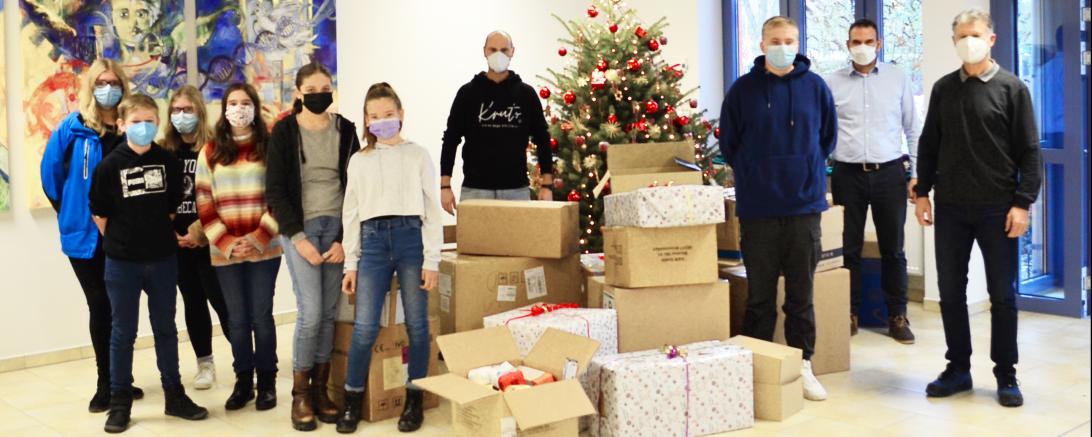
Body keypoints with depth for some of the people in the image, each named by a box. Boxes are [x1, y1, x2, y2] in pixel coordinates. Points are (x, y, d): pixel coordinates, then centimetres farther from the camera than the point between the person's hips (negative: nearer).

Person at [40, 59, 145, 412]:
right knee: (100, 306, 5)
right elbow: (50, 172, 2)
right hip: (85, 233, -2)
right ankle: (105, 384, 16)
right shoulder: (72, 128, -5)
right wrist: (68, 212, 6)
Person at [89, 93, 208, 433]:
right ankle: (120, 403, 17)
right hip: (122, 262, -2)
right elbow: (99, 214, -1)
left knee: (165, 328, 12)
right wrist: (122, 242, 5)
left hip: (163, 259, 2)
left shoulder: (169, 162, -3)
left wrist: (155, 236, 10)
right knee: (123, 333, 7)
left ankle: (175, 395, 23)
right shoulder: (109, 166, -9)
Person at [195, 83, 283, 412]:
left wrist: (259, 238, -12)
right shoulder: (210, 153, 7)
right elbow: (204, 205, 4)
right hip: (224, 252, 2)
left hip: (265, 249, -2)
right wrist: (226, 243, -8)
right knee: (237, 318, 6)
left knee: (261, 315, 0)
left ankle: (267, 382, 13)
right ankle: (243, 381, 18)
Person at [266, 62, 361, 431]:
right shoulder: (284, 131, -2)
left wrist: (345, 238, -4)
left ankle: (320, 389, 15)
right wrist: (299, 238, -12)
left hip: (338, 227, 3)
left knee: (329, 313, 4)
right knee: (310, 313, -10)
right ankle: (300, 394, 5)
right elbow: (275, 191, -3)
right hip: (300, 227, -3)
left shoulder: (346, 130, 5)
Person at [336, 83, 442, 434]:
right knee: (364, 326, -5)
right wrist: (350, 263, 7)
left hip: (411, 238, -1)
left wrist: (431, 260, -3)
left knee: (416, 324, 3)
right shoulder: (358, 161, 12)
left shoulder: (418, 156, 6)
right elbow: (351, 214, 12)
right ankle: (352, 401, 9)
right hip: (373, 241, 1)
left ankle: (414, 401, 16)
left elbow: (432, 210, 3)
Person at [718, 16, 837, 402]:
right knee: (760, 295, 6)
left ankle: (803, 366, 19)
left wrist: (806, 169, 11)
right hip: (758, 208, -1)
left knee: (801, 294, 9)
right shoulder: (743, 89, -1)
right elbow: (728, 142, 7)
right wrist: (753, 175, 8)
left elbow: (828, 136, 14)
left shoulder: (815, 87, 3)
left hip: (805, 205, 1)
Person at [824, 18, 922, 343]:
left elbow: (913, 129, 8)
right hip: (848, 174, 0)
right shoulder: (833, 83, 4)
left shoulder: (898, 79, 5)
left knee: (893, 249, 7)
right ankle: (849, 315, 16)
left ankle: (897, 316, 17)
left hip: (889, 173, 0)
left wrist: (917, 174, 3)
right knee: (848, 248, 5)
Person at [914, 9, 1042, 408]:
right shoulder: (943, 88, 8)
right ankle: (958, 368, 19)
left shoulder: (1012, 88, -2)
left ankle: (1006, 375, 15)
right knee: (950, 291, 7)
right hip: (950, 207, 3)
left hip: (997, 209, -3)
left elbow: (1029, 151, -4)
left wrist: (1023, 202, -10)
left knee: (1002, 294, 4)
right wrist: (922, 192, 5)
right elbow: (928, 145, 12)